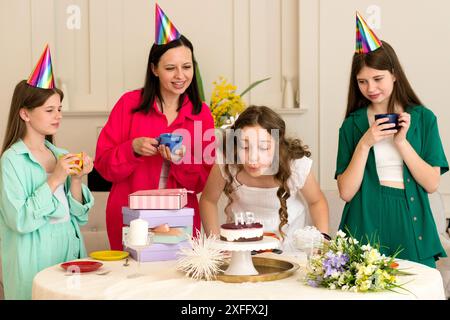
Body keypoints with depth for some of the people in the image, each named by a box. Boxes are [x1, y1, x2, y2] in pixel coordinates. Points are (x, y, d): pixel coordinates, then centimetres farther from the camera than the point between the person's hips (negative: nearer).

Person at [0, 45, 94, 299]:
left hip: (70, 248, 6)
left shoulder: (62, 156, 6)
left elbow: (79, 217, 8)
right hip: (35, 257, -6)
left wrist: (76, 180, -7)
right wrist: (55, 180, -19)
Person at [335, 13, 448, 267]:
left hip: (411, 226, 0)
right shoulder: (352, 124, 2)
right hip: (366, 227, 0)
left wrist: (401, 141, -11)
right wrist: (365, 143, -13)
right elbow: (346, 192, -4)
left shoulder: (423, 118, 3)